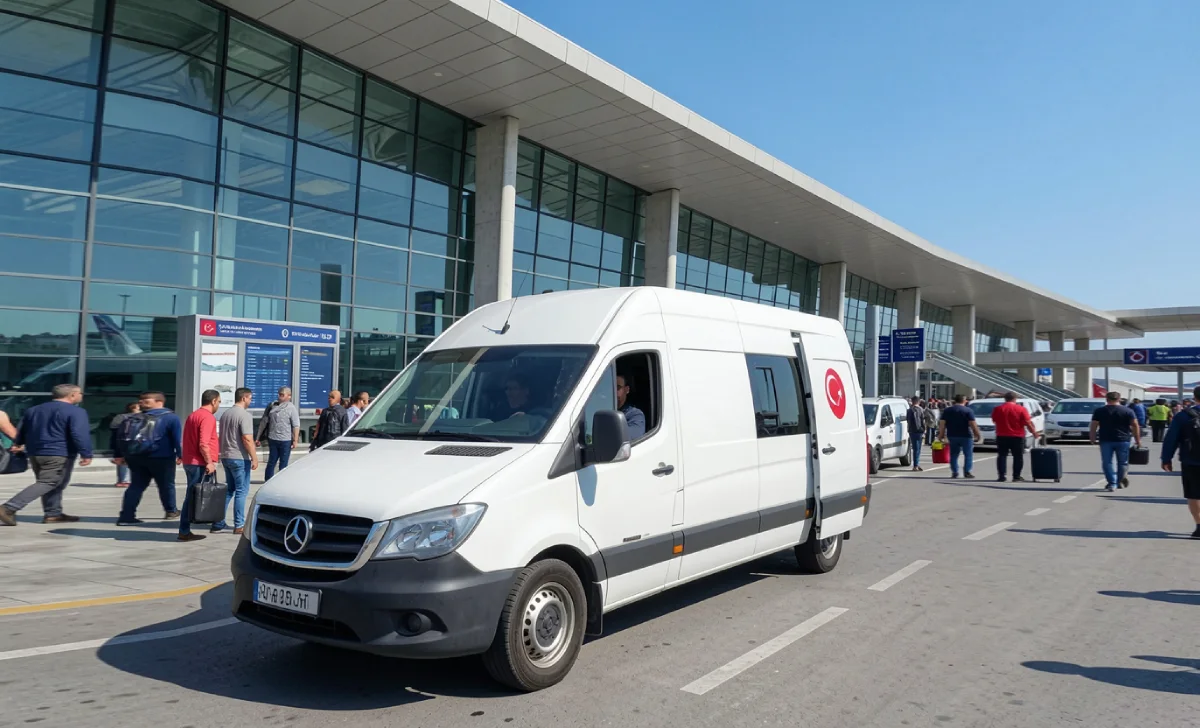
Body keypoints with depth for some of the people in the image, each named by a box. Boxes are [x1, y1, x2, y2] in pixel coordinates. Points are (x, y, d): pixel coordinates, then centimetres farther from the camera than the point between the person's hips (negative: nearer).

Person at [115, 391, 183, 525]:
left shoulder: (133, 419, 11)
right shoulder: (171, 417, -3)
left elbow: (120, 438, 10)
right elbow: (177, 438, -10)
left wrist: (119, 455, 14)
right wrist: (180, 455, -5)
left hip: (134, 457, 4)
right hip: (160, 457, -4)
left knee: (136, 485, 10)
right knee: (166, 485, 13)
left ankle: (126, 516, 2)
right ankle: (171, 511, 26)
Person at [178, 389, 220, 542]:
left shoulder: (193, 415, 18)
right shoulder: (208, 417, -13)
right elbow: (203, 444, -22)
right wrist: (209, 462, -18)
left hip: (190, 461, 10)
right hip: (200, 463, -10)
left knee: (192, 496, 13)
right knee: (194, 497, -6)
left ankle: (185, 530, 16)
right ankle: (185, 531, -3)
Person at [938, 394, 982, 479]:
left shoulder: (947, 410, 7)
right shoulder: (968, 410, -4)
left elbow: (942, 423, 3)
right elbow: (973, 424, -10)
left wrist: (941, 435, 5)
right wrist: (977, 434, -4)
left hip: (952, 436, 4)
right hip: (966, 436, -3)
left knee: (953, 455, 9)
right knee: (968, 454, 4)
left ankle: (954, 472, 5)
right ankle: (967, 472, -3)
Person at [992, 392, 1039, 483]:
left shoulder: (997, 409, -1)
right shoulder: (1021, 409, -7)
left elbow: (994, 421, 11)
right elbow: (1028, 423, -7)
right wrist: (1034, 432, 5)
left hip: (1002, 436, 2)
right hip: (1017, 437, -2)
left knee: (1002, 456, 7)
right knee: (1018, 457, 8)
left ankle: (1001, 476, 2)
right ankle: (1016, 476, 7)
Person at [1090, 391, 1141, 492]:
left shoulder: (1099, 411, 3)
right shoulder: (1128, 411, 3)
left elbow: (1093, 426, 0)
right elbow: (1135, 426, -1)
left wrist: (1092, 439, 7)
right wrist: (1138, 440, 3)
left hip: (1105, 440, -1)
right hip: (1123, 440, 1)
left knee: (1107, 462, 2)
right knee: (1122, 462, 15)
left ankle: (1112, 484, -6)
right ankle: (1120, 480, 14)